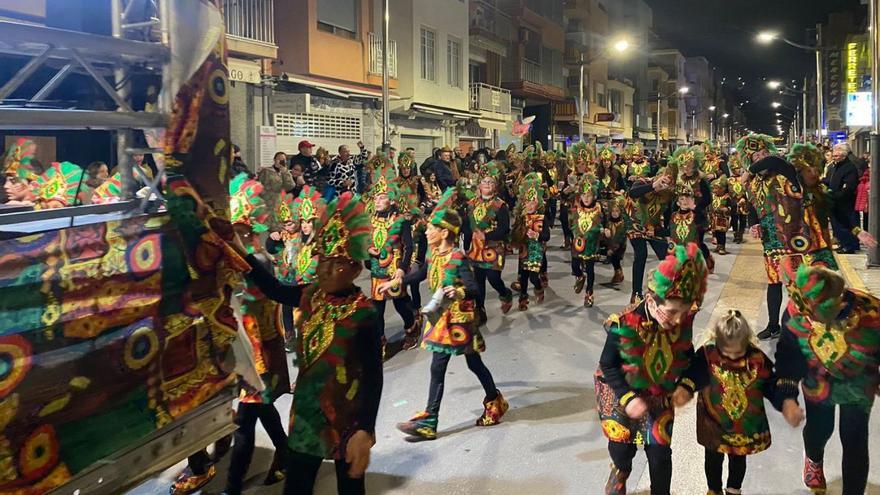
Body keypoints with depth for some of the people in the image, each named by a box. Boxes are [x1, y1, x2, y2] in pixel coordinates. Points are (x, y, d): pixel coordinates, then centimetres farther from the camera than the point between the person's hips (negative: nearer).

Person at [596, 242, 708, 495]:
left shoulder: (684, 321, -23)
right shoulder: (623, 325, -34)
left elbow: (687, 355, -2)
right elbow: (608, 366, -20)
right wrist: (628, 398, -28)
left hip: (659, 396, 3)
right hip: (620, 394, -2)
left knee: (660, 451, 6)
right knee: (621, 446, 14)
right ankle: (621, 471, 47)